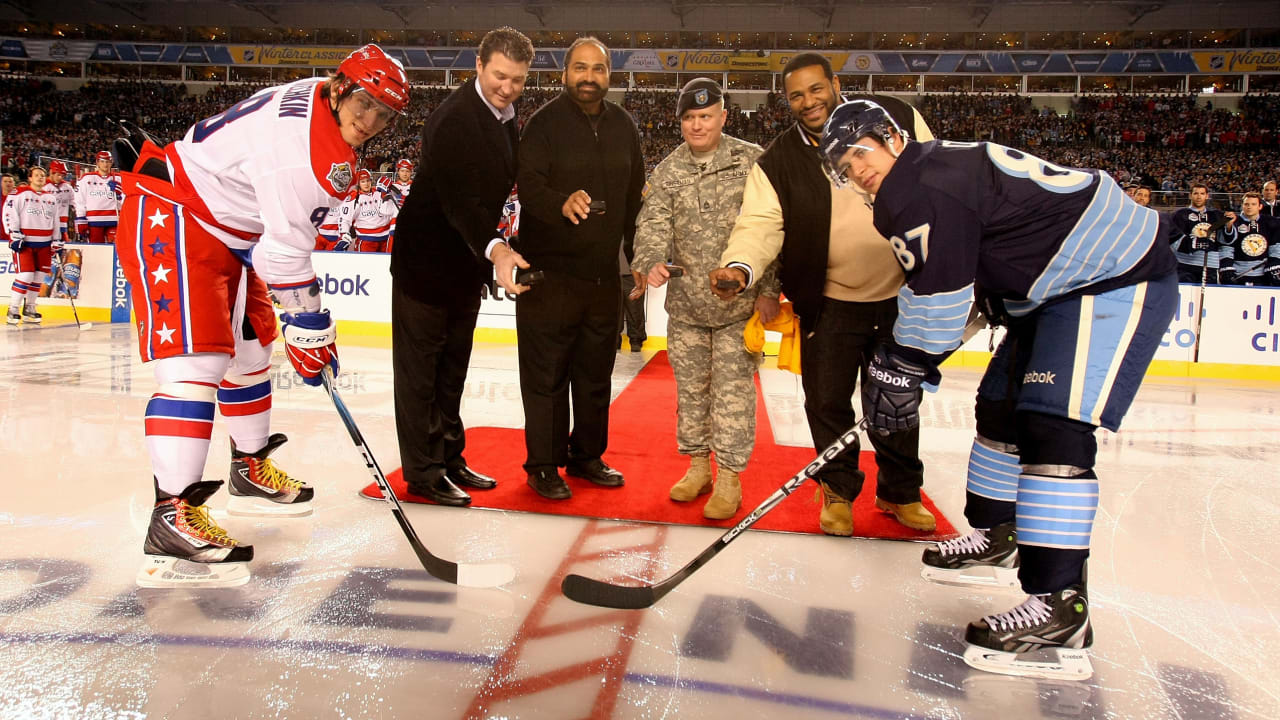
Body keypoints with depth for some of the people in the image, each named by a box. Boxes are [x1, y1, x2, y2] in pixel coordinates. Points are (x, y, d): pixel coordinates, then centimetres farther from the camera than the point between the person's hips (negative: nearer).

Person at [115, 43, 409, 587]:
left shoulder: (316, 107, 7)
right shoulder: (304, 141, -26)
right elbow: (286, 247, -25)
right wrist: (309, 328, -17)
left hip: (227, 231, 11)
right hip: (172, 220, -11)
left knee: (249, 350, 16)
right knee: (197, 362, -21)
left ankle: (251, 472, 32)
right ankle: (171, 521, -21)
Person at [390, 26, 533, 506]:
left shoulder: (504, 114, 5)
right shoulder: (453, 120, -22)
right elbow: (458, 200, -32)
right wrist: (496, 250, -47)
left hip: (468, 262, 9)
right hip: (427, 261, -9)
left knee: (453, 369, 17)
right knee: (420, 373, 2)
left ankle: (449, 460, 29)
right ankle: (423, 472, 13)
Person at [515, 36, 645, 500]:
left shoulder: (623, 127, 10)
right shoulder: (545, 123, -6)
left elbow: (634, 199, 16)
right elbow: (529, 184, -19)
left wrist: (638, 257, 14)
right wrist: (562, 203, -39)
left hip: (603, 274, 6)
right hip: (549, 271, -5)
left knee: (596, 371, 13)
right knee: (547, 373, 1)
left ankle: (587, 456, 28)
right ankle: (543, 466, 14)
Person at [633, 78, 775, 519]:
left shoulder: (753, 162, -2)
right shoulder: (667, 172, 6)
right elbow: (653, 224, -4)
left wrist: (768, 290, -7)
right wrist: (652, 262, -25)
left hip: (739, 302, -3)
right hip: (685, 304, 4)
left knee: (732, 389, -1)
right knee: (690, 386, 13)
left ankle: (730, 478, 12)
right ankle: (698, 464, 29)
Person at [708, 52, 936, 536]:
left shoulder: (897, 120, -4)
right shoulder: (778, 162, -5)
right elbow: (760, 223, -17)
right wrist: (741, 266, -38)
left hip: (901, 296, 1)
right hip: (828, 302, 0)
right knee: (827, 401, 4)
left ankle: (900, 491, 35)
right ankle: (839, 490, 29)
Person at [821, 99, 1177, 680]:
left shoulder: (929, 185, -21)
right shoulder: (935, 171, 12)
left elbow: (937, 295, -23)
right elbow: (962, 284, 17)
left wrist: (899, 371, -12)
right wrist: (901, 361, 12)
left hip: (1117, 277, -11)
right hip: (1059, 284, 11)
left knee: (1053, 425, -22)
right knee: (1001, 407, 16)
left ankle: (1059, 607, -21)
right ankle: (995, 536, 33)